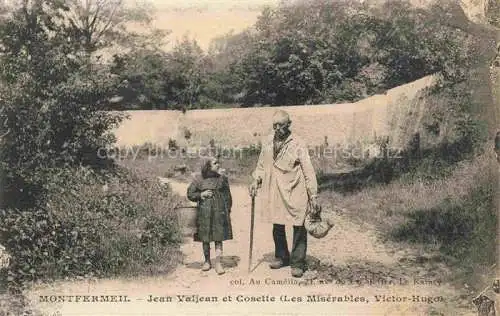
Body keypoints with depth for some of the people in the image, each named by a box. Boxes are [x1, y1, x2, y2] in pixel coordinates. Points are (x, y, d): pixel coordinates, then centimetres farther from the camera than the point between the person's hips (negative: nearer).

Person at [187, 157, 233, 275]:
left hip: (219, 212, 0)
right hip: (204, 212, 0)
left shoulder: (222, 179, 6)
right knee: (205, 238, 8)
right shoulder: (198, 179, 3)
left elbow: (228, 197, 9)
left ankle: (218, 262, 1)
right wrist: (201, 195, -9)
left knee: (218, 237, -3)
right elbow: (190, 194, 6)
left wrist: (227, 211, 2)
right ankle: (207, 261, 23)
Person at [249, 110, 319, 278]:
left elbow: (308, 170, -9)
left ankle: (297, 263, 11)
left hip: (294, 192, -5)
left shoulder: (297, 144, -10)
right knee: (277, 227, 16)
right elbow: (262, 164, 19)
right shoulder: (267, 142, 5)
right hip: (274, 192, 5)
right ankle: (281, 257, 33)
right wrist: (256, 180, 5)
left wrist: (313, 195, -12)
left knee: (298, 227, 0)